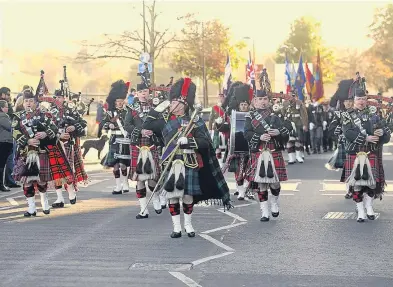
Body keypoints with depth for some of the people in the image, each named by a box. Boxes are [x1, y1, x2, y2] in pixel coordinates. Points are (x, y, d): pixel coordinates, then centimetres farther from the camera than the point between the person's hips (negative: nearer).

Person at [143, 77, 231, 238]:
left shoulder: (194, 120, -2)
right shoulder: (166, 119, 7)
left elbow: (205, 142, -8)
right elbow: (146, 126, 10)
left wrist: (188, 141, -24)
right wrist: (157, 110, 3)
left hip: (190, 163, -2)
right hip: (171, 163, 2)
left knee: (188, 195, 5)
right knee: (172, 195, 0)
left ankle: (188, 225, 22)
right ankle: (176, 227, 10)